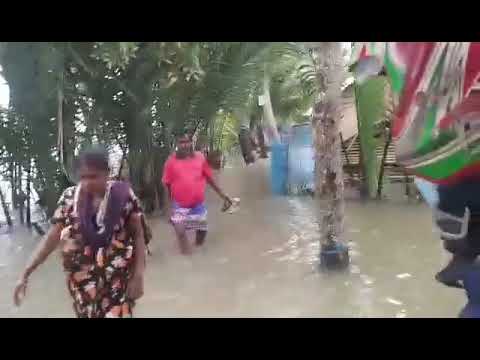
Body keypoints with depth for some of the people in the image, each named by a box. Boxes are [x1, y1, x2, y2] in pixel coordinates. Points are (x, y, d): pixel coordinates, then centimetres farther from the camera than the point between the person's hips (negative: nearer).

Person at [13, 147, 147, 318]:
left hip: (118, 280, -2)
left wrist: (138, 275, -10)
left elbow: (138, 235, -4)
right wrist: (25, 274, -6)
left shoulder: (123, 195, -9)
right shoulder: (69, 198, -4)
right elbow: (52, 238, -1)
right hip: (83, 281, 2)